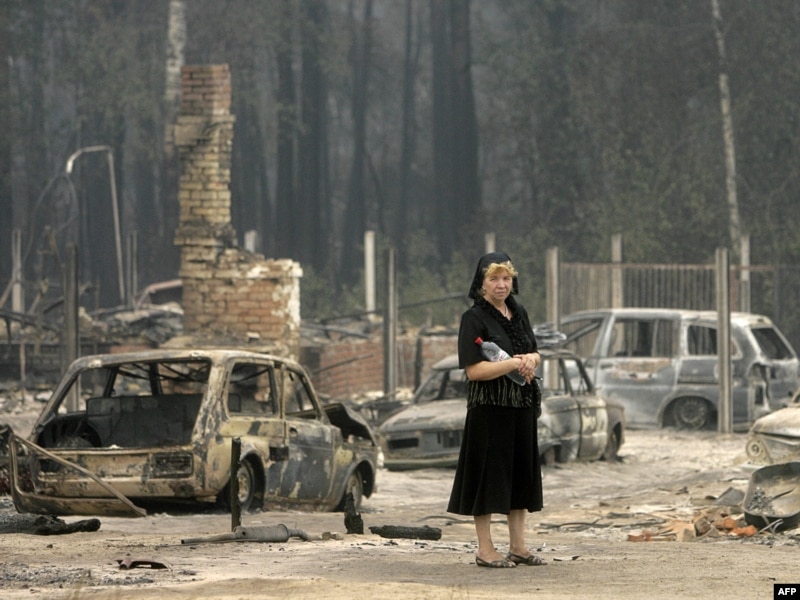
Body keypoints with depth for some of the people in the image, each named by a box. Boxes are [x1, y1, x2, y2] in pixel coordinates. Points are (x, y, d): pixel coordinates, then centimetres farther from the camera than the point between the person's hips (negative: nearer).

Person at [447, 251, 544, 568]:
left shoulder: (519, 313, 11)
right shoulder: (474, 318, -9)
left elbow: (535, 353, 16)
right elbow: (474, 369, -15)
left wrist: (532, 359, -7)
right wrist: (515, 363, -18)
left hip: (521, 405, 7)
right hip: (489, 408, -7)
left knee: (520, 470, 9)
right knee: (488, 472, -3)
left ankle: (518, 546, 17)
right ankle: (485, 550, 2)